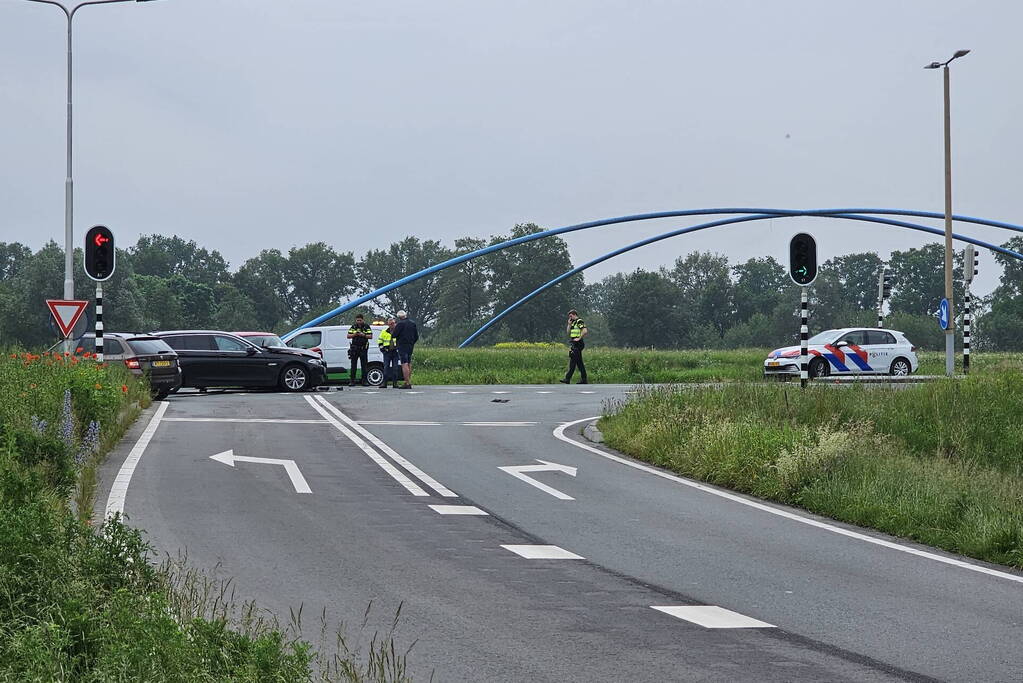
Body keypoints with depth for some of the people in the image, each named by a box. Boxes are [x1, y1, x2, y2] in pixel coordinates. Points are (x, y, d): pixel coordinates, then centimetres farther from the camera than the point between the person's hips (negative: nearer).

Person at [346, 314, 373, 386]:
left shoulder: (367, 327, 3)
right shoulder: (353, 327, 9)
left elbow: (370, 336, -4)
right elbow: (348, 336, 5)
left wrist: (363, 335, -19)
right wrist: (354, 334, -13)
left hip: (363, 348, -2)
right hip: (354, 348, 2)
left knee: (364, 365, 0)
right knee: (353, 365, 0)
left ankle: (364, 380, 3)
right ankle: (352, 381, 1)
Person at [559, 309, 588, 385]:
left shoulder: (579, 321, -10)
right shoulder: (573, 323, 20)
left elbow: (585, 331, -21)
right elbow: (568, 333, 20)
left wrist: (579, 338, -19)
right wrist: (569, 324, 10)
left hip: (577, 344, -10)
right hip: (574, 344, 10)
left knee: (572, 361, -11)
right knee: (579, 362, 9)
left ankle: (567, 379, -14)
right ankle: (584, 380, 10)